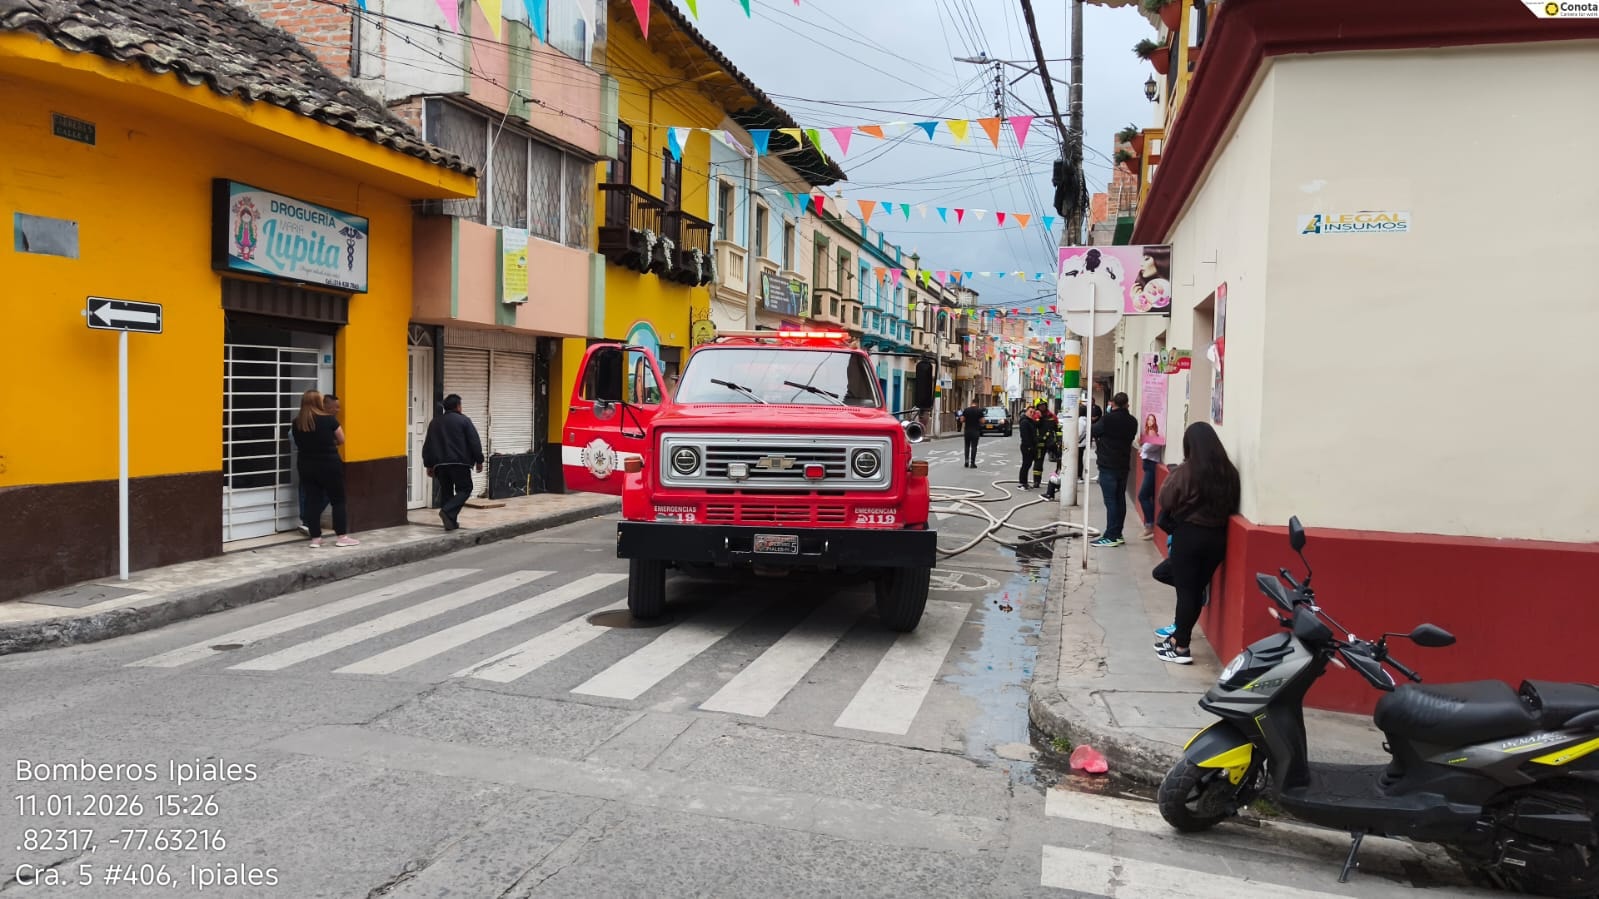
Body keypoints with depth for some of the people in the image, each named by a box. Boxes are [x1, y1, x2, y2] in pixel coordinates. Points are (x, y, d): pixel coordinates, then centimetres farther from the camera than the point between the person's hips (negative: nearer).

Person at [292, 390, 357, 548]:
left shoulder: (297, 423, -2)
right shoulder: (329, 420, -12)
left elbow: (298, 444, 7)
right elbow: (341, 441, -2)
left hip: (307, 467, 4)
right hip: (329, 466, -4)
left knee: (312, 500, 9)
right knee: (338, 500, 6)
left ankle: (315, 538, 12)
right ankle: (342, 537, 9)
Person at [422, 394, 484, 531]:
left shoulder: (434, 423, 14)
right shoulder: (464, 421, -2)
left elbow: (427, 446, 16)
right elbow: (474, 442, -6)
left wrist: (429, 465, 20)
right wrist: (479, 460, 2)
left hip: (440, 463, 5)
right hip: (459, 463, -5)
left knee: (446, 491, 12)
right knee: (464, 489, 2)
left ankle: (450, 522, 9)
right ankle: (448, 511, -20)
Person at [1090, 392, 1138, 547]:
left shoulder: (1108, 418, -14)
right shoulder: (1132, 422, 4)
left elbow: (1094, 432, -1)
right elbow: (1131, 438, 14)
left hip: (1107, 465, -6)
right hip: (1123, 464, 6)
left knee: (1110, 500, -6)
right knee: (1120, 499, 11)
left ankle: (1110, 537, -7)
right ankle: (1117, 534, 17)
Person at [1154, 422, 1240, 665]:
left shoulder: (1185, 471, -14)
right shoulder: (1229, 472, -1)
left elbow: (1166, 502, -7)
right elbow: (1232, 506, 8)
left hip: (1188, 535, -5)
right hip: (1217, 537, 5)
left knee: (1185, 590, 1)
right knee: (1198, 588, 14)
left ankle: (1181, 648, 4)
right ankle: (1180, 636, 26)